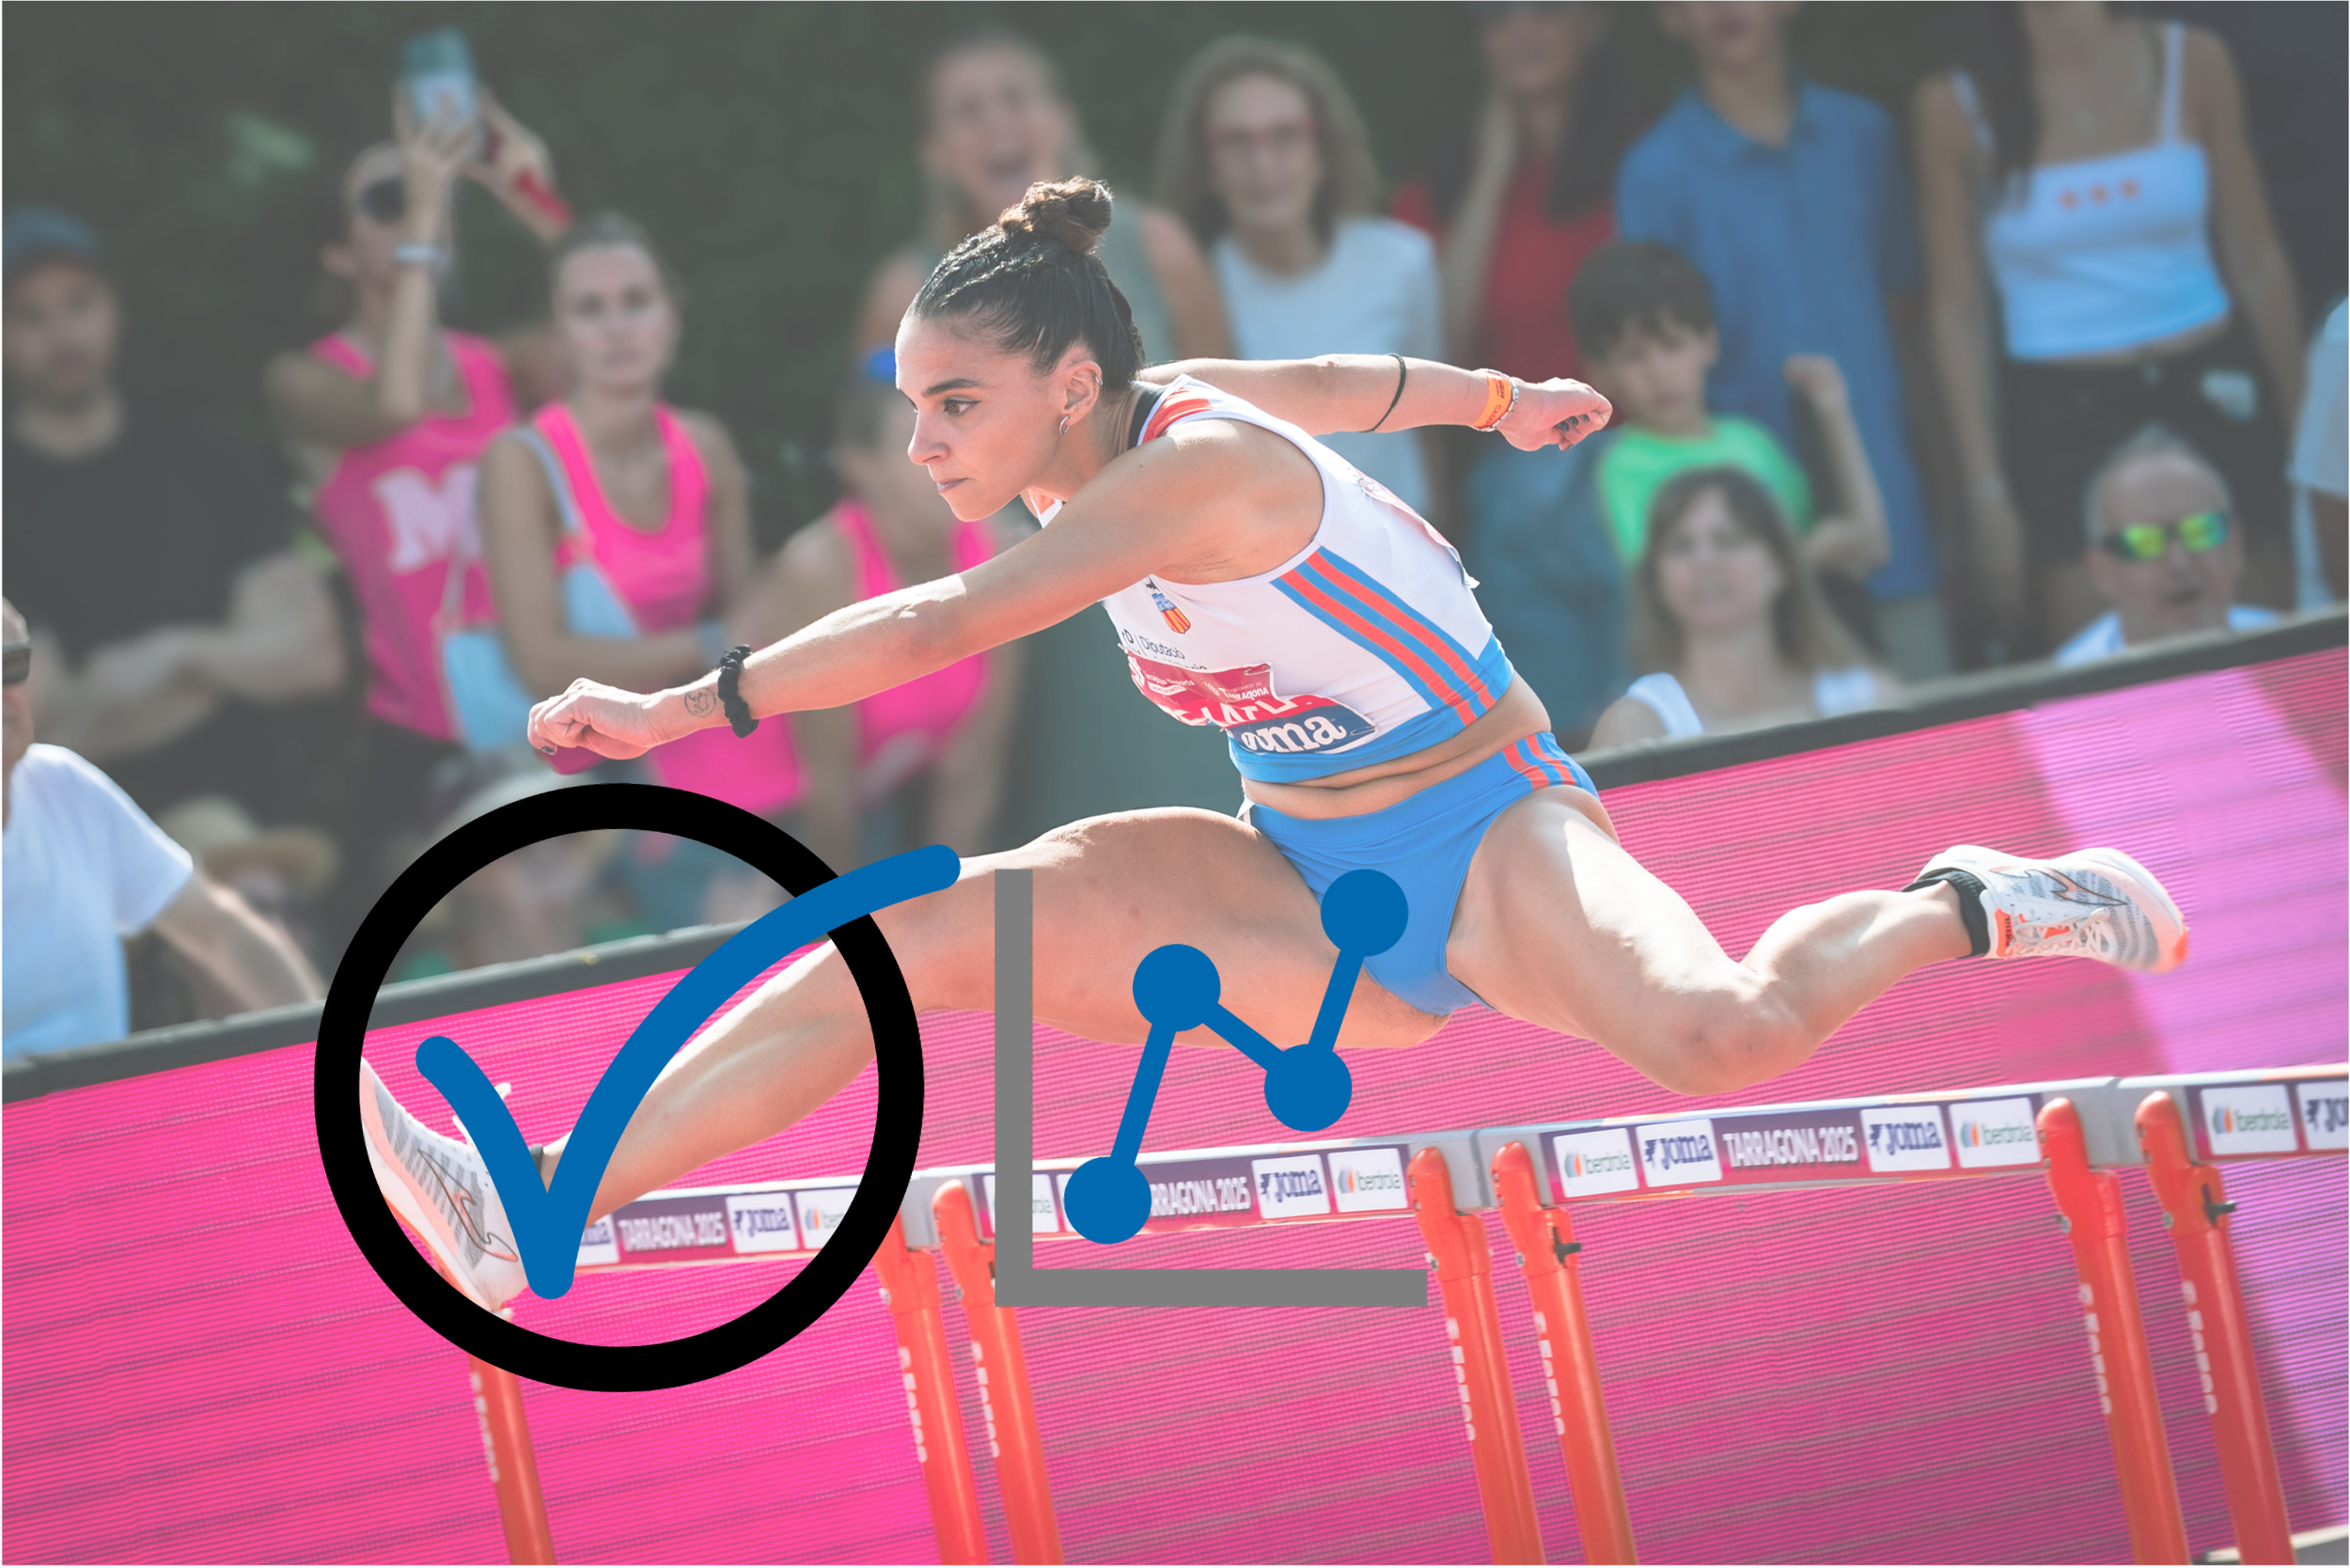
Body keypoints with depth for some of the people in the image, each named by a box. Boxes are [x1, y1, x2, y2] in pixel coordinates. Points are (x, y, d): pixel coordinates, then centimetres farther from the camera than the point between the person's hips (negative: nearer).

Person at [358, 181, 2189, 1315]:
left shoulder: (1195, 468, -25)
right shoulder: (1122, 430, 2)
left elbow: (941, 627, -33)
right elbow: (1338, 379, 21)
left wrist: (685, 706, -33)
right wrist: (1500, 399, 39)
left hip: (1483, 838, -8)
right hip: (1300, 885, 8)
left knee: (1720, 1040, -37)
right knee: (930, 925, -12)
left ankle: (1958, 907, -5)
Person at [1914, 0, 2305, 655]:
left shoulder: (2192, 62, 2)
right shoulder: (1954, 108, -2)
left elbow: (2256, 263, 8)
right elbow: (1954, 311, 1)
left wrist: (2302, 427, 8)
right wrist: (1987, 491, -3)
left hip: (2212, 395, 2)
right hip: (2061, 424, -2)